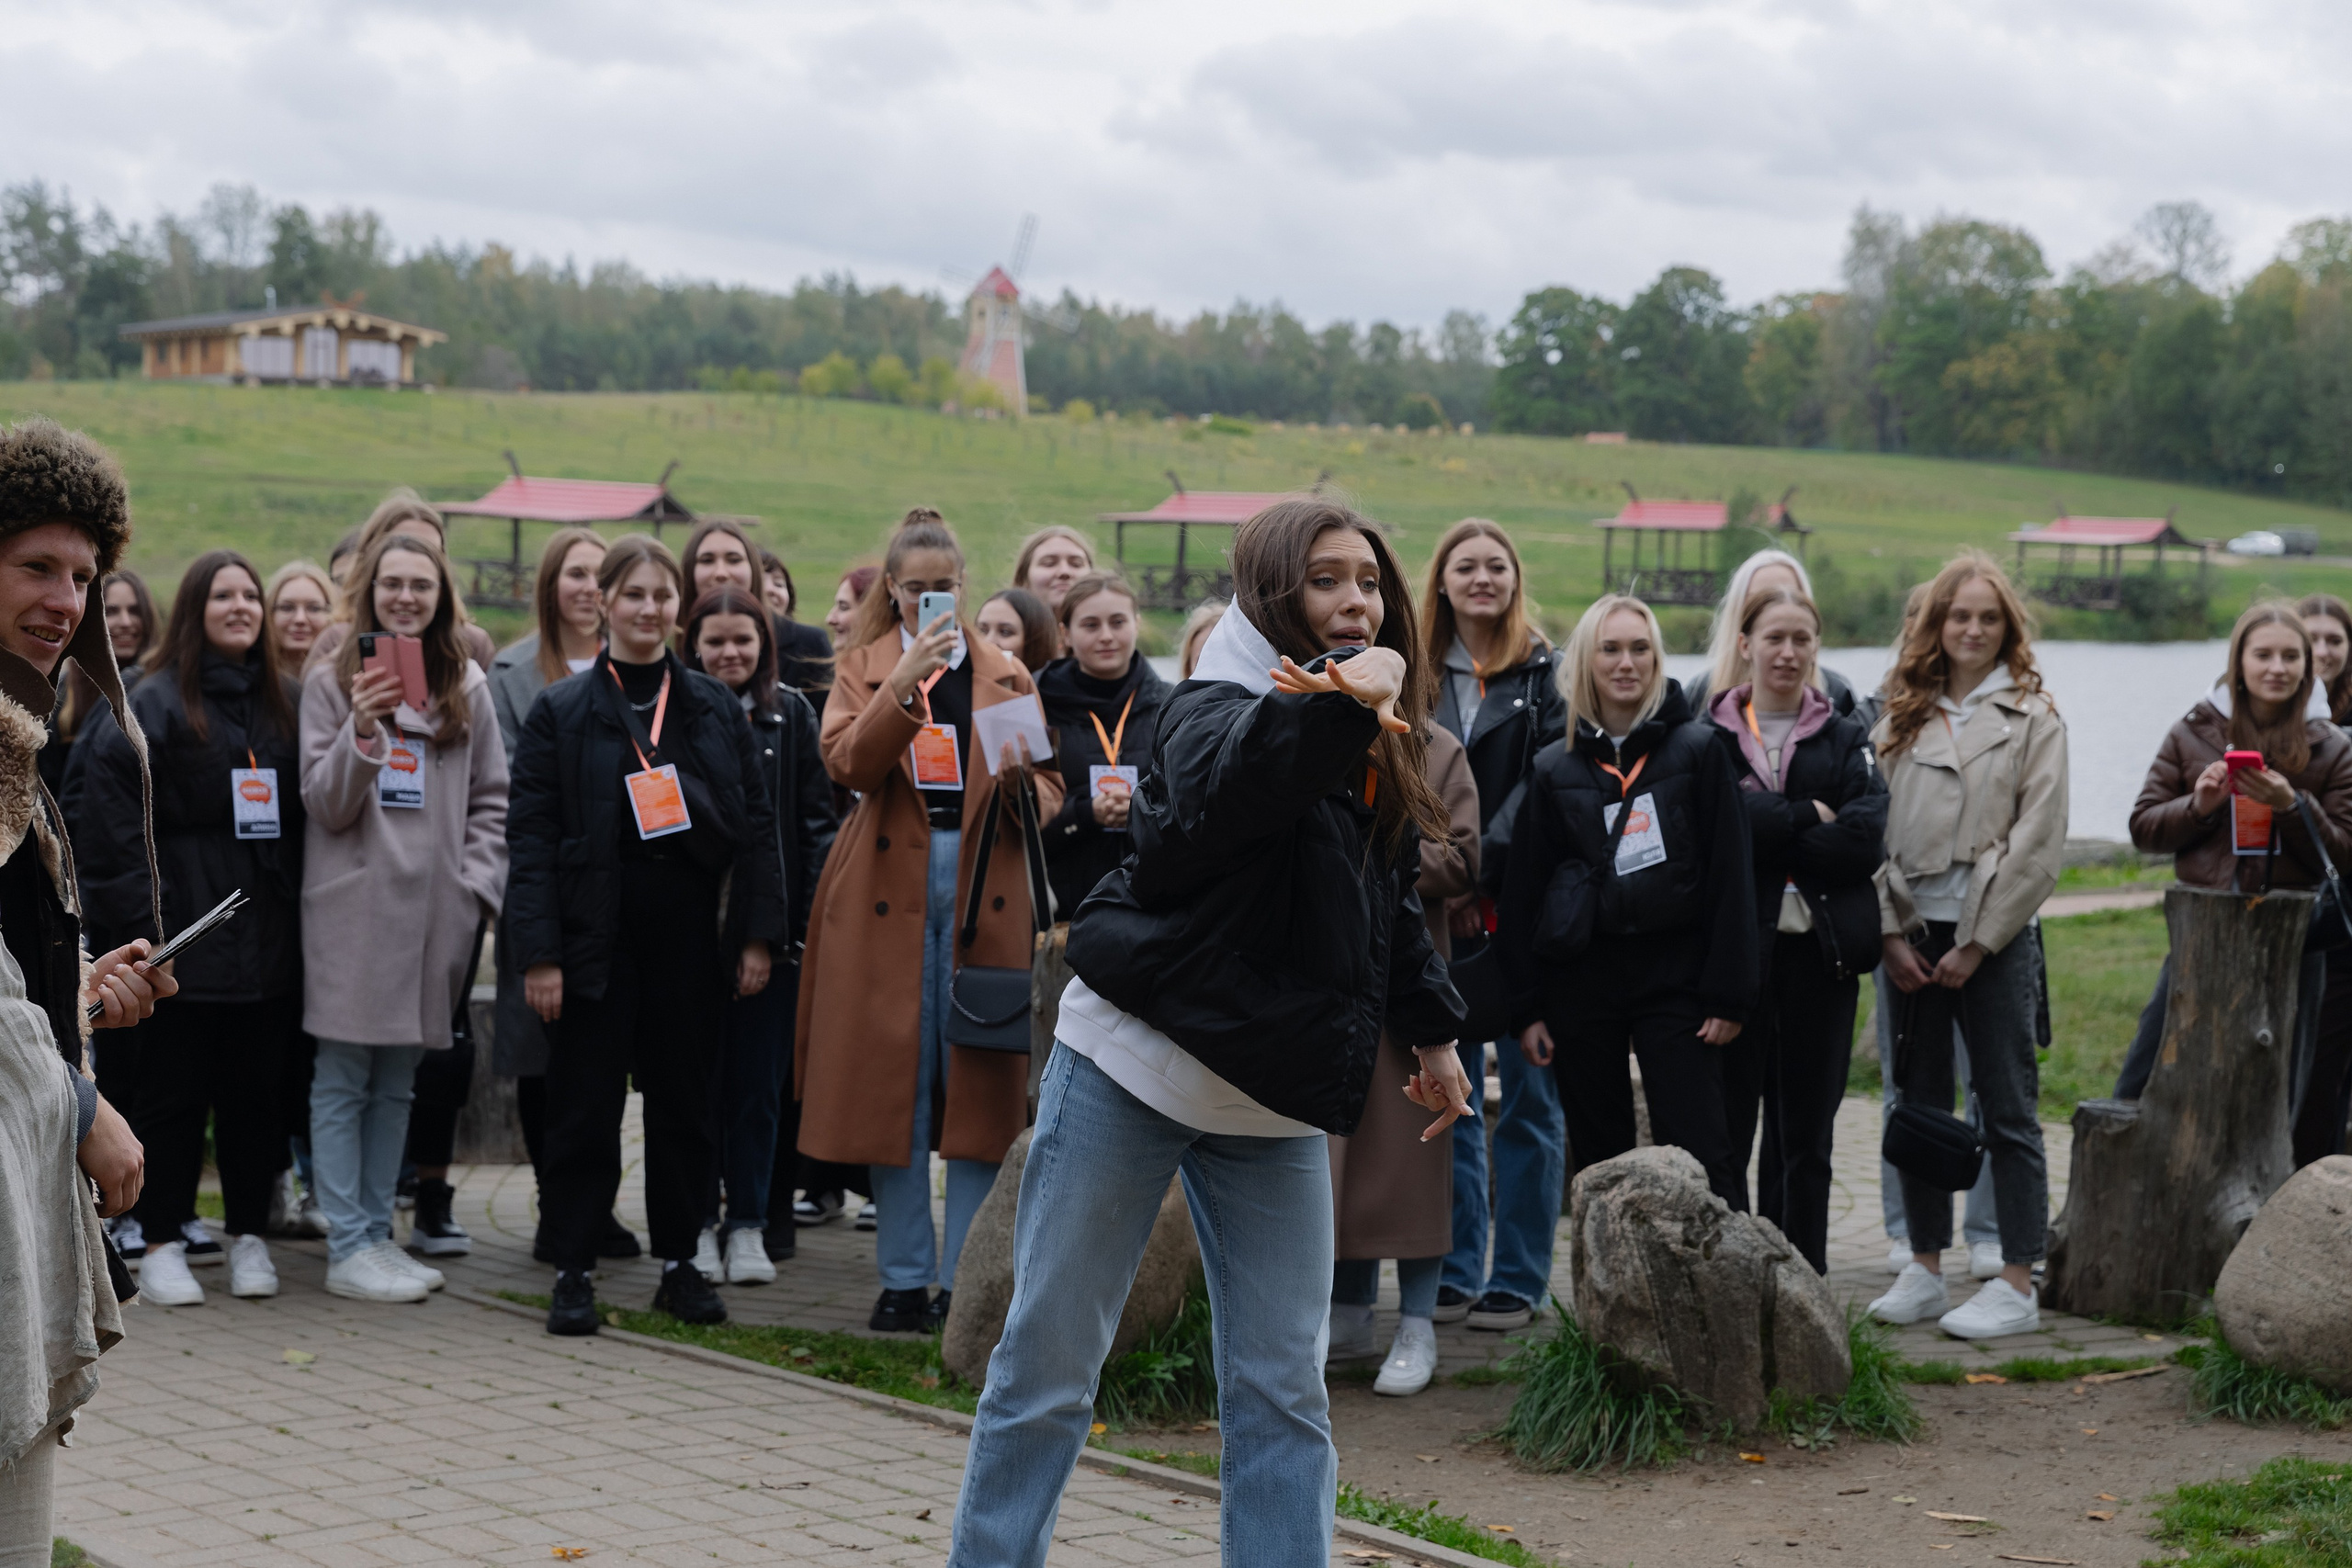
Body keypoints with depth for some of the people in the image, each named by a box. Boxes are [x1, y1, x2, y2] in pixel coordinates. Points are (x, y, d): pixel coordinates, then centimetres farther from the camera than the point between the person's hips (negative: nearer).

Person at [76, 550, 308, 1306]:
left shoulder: (286, 702, 11)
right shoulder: (152, 705, -4)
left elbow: (310, 811, 14)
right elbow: (112, 818, -8)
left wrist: (298, 909, 5)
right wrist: (144, 917, -13)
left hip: (269, 941, 4)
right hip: (183, 940, -4)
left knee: (258, 1092, 8)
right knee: (174, 1093, 2)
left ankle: (249, 1236, 18)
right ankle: (161, 1244, 10)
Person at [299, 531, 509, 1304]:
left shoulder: (466, 684, 9)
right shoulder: (332, 678, -1)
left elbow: (491, 801, 13)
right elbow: (325, 805, -5)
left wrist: (477, 882, 2)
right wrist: (362, 733, -21)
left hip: (435, 910, 4)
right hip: (354, 906, -4)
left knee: (396, 1084, 11)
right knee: (343, 1081, -1)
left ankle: (377, 1233, 19)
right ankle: (347, 1249, 2)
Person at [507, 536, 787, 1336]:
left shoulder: (717, 708, 9)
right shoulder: (561, 711, 1)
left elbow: (755, 827, 9)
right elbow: (532, 839, -3)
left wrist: (758, 935, 1)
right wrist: (539, 954, -10)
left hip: (689, 933, 2)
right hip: (596, 935, -2)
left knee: (683, 1102, 9)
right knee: (585, 1107, 2)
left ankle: (679, 1262, 20)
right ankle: (572, 1271, 10)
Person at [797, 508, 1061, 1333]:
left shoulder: (1007, 675, 13)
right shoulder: (862, 669, 10)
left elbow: (1050, 788, 10)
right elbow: (847, 764, -9)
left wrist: (1021, 778, -13)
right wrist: (904, 682, -19)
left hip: (985, 886, 1)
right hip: (888, 890, -1)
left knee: (980, 1086, -2)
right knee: (893, 1085, 1)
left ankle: (968, 1281, 5)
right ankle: (904, 1279, 9)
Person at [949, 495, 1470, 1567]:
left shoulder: (1373, 751, 9)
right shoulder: (1222, 706, -13)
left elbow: (1390, 901, 24)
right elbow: (1215, 794, -39)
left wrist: (1430, 1030, 26)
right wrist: (1337, 704, -52)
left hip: (1275, 1098, 6)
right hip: (1135, 1067, -6)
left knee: (1282, 1389, 4)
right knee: (1048, 1363, 3)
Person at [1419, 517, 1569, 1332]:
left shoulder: (1547, 672, 0)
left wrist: (1477, 870, -15)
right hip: (1438, 915, 4)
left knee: (1528, 1095, 1)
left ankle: (1518, 1278, 8)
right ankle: (1454, 1270, 16)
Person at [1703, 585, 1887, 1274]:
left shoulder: (1846, 740, 10)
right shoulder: (1707, 736, 5)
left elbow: (1866, 842, -6)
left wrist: (1766, 829, -10)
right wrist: (1810, 818, -10)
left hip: (1819, 951, 2)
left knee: (1806, 1138, 8)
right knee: (1723, 1130, -1)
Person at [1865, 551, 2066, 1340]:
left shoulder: (2032, 719, -1)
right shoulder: (1901, 718, 10)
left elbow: (2038, 845, -7)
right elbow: (1874, 826, 7)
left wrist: (1976, 944, -10)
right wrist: (1892, 933, -3)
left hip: (1992, 940, -4)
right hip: (1910, 938, 4)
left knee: (2007, 1112, 0)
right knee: (1918, 1106, 10)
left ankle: (2017, 1283, 4)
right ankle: (1924, 1269, 19)